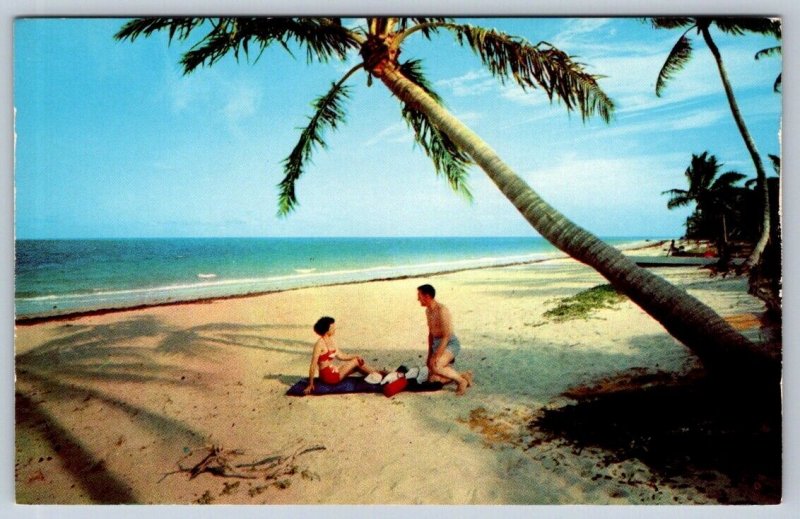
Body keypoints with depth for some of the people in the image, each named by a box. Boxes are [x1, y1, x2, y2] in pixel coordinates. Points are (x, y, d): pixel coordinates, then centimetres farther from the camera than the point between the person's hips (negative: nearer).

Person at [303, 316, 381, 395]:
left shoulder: (331, 341, 7)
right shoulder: (319, 344, -19)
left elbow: (340, 355, 12)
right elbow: (313, 365, -19)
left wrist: (355, 356, 0)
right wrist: (310, 384, -17)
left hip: (334, 371, 8)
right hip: (328, 376, -8)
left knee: (357, 366, 2)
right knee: (356, 361, -4)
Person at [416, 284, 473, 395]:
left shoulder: (441, 310, -18)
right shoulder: (428, 311, 11)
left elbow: (446, 336, -22)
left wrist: (437, 356, -26)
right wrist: (430, 355, 17)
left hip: (450, 344, -9)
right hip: (437, 344, 9)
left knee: (435, 366, -32)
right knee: (432, 379, -2)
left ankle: (462, 380, -9)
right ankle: (463, 376, 15)